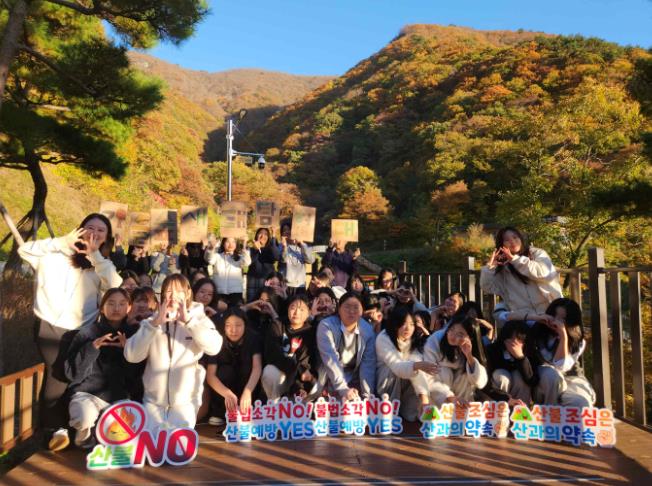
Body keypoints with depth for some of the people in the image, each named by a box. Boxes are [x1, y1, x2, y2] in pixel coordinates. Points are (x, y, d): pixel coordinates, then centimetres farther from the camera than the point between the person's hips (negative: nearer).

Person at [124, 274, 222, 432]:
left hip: (185, 400, -2)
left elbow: (214, 347, -20)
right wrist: (155, 323, -21)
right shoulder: (152, 322, 5)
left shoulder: (199, 319, 0)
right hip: (153, 399, 2)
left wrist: (188, 320, -28)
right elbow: (131, 355, -10)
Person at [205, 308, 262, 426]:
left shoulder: (253, 338, -20)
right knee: (225, 370, -30)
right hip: (224, 386, 0)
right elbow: (210, 375, -29)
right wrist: (227, 394, -47)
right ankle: (218, 413, -12)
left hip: (246, 382, 0)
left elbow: (257, 367, -31)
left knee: (247, 367, -29)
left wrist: (247, 392, -49)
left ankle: (245, 412, -17)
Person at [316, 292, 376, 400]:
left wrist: (367, 394, -16)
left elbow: (368, 363, -8)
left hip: (355, 382, 3)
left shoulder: (368, 330, -5)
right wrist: (343, 389, -29)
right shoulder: (326, 326, -15)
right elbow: (331, 360, -22)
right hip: (331, 382, -3)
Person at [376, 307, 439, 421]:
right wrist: (418, 365, -58)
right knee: (394, 372, -33)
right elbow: (396, 366, -40)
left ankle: (411, 414, -4)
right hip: (385, 382, -4)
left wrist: (424, 396, -33)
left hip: (404, 384, 4)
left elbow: (417, 368, -21)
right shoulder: (383, 338, -25)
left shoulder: (413, 340, -9)